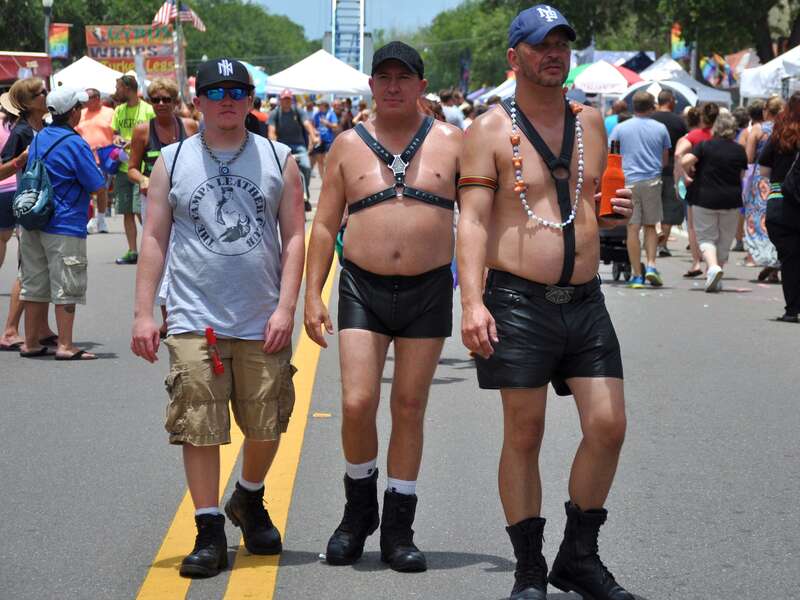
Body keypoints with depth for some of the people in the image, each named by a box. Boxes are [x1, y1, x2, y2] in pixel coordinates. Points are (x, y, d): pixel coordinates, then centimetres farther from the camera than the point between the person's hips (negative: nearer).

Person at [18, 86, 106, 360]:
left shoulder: (38, 139, 10)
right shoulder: (75, 144, -13)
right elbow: (97, 185, -11)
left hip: (33, 224, 7)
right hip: (65, 225, -7)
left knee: (34, 284, 12)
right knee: (66, 288, -2)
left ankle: (30, 342, 16)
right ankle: (65, 345, -3)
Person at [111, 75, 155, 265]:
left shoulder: (148, 110, -6)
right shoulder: (119, 110, 13)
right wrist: (117, 138, 1)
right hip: (122, 167, 6)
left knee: (141, 210, -11)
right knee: (127, 212, 7)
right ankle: (132, 251, 13)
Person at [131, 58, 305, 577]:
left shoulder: (278, 160, 7)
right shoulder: (173, 161, 6)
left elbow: (294, 238, 4)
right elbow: (154, 239, 6)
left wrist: (285, 307, -6)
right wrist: (143, 313, -1)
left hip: (263, 325, 1)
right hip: (195, 322, -1)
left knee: (267, 426, 7)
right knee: (200, 429, -3)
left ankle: (249, 501, 35)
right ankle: (210, 533, 7)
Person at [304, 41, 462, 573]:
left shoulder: (451, 141, 4)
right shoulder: (349, 145, 7)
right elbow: (325, 226, 9)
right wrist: (312, 295, 1)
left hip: (428, 290, 0)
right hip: (363, 288, 0)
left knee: (409, 408, 5)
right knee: (357, 404, -10)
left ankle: (398, 528, 15)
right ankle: (359, 510, 14)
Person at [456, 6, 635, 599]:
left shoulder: (592, 122, 12)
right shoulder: (490, 130, -3)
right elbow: (473, 220, -9)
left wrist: (616, 211, 1)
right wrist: (472, 301, -19)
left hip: (586, 300, 5)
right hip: (519, 300, -4)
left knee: (609, 426, -2)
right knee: (524, 434, 2)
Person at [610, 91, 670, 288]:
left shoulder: (620, 128, 3)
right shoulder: (660, 129, 5)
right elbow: (665, 160, 12)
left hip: (628, 181, -1)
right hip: (652, 181, 1)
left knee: (633, 228, 0)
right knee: (650, 226, 13)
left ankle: (637, 274, -1)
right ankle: (651, 265, -3)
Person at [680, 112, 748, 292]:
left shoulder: (705, 146, -6)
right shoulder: (740, 150, 3)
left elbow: (685, 161, -19)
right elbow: (741, 176, 11)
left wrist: (688, 172, 1)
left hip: (705, 198, -2)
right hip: (731, 200, 2)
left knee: (706, 237, 5)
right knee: (724, 240, 13)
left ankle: (713, 266, -21)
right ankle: (716, 280, 17)